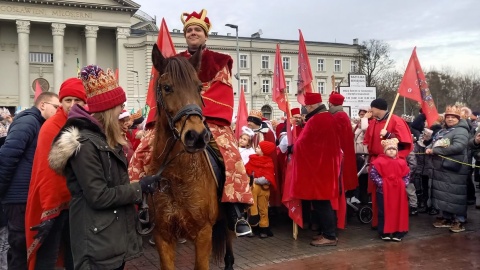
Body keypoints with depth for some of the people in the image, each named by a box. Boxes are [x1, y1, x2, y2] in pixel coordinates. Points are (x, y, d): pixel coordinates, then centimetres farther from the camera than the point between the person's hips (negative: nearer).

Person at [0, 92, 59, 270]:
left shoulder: (39, 125, 15)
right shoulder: (28, 121, -14)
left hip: (27, 196, 9)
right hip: (20, 197, -9)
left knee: (27, 247, 17)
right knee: (21, 247, 1)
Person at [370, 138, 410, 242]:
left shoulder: (401, 162, 6)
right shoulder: (379, 161, -7)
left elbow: (407, 175, 13)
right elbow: (373, 173, -10)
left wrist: (404, 184, -1)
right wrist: (380, 182, -16)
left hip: (398, 191, 4)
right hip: (383, 191, -3)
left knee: (399, 212, 7)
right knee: (384, 212, 2)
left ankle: (398, 233, 16)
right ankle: (384, 233, 12)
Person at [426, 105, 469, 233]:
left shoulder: (461, 131, -11)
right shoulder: (442, 131, 17)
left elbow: (458, 147, -25)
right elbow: (433, 142, 20)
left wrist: (435, 150, -22)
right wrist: (429, 148, -7)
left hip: (454, 169, -9)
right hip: (441, 168, 9)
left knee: (456, 195, -3)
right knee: (443, 194, 14)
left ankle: (460, 220, 8)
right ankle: (447, 218, 26)